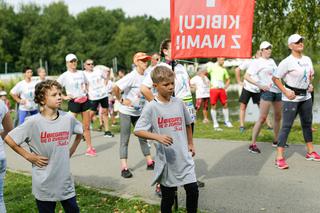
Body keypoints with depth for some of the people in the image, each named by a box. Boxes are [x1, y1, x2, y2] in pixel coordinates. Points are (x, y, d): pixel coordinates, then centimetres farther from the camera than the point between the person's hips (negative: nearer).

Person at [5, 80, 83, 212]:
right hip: (44, 184, -3)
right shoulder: (33, 122, -14)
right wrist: (28, 156, -9)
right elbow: (9, 139, -9)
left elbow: (80, 133, 16)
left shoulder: (68, 118, -4)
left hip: (65, 181, 3)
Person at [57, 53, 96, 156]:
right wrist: (64, 97, -13)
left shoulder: (81, 73, 8)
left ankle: (90, 148, 18)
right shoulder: (64, 76, -7)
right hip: (73, 102, -5)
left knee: (86, 126, 9)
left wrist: (86, 91, 7)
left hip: (84, 101, 5)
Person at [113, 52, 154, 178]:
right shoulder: (132, 76, -19)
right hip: (126, 112, -6)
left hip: (139, 112, 6)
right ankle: (124, 168, 2)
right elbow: (115, 88, -26)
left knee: (143, 137, 13)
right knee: (124, 140, -1)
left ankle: (150, 163, 24)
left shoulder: (146, 76, 0)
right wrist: (121, 100, -16)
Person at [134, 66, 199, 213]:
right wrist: (158, 137, -26)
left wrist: (190, 144, 19)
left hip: (184, 157, 3)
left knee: (193, 190, 2)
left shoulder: (179, 103, 3)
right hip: (166, 159, -3)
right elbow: (137, 131, -13)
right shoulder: (151, 107, -10)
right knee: (168, 196, 9)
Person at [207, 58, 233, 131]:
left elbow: (228, 79, 25)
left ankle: (227, 122, 22)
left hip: (222, 89, 5)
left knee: (225, 105, 7)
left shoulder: (224, 69, 14)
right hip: (214, 89, -4)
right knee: (213, 106, -2)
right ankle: (215, 125, 4)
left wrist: (226, 86, 9)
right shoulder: (212, 66, 0)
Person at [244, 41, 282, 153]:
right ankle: (253, 144, -8)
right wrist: (260, 85, -18)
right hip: (267, 91, -7)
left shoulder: (272, 61, 17)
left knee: (278, 117, 14)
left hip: (277, 90, 7)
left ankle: (276, 141, 29)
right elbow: (246, 76, -11)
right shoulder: (257, 62, -4)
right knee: (262, 118, -12)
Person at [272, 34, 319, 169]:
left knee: (307, 123, 17)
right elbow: (275, 78, -13)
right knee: (286, 126, -7)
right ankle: (279, 157, -5)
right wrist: (285, 92, -19)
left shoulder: (307, 59, 6)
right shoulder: (287, 62, -16)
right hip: (291, 98, -7)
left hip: (306, 97, 7)